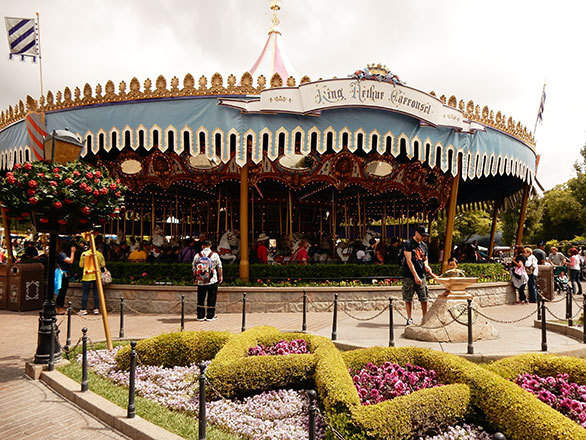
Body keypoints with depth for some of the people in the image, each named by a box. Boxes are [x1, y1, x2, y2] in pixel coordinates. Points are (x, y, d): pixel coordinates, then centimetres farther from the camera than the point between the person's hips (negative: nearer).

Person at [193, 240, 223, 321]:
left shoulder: (197, 255, 1)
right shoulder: (215, 255, -4)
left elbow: (194, 268, 8)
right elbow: (219, 267, 2)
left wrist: (196, 277, 22)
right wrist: (220, 276, 15)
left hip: (201, 281, 2)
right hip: (212, 281, -2)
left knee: (200, 298, 10)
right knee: (211, 298, 6)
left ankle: (200, 316, 13)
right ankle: (210, 316, 9)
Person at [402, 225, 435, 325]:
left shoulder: (424, 245, 14)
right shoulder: (408, 244, -6)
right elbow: (409, 261, -12)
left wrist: (426, 265, -2)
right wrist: (415, 276, -16)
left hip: (421, 276, 5)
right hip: (409, 277, -5)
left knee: (424, 299, 3)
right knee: (408, 299, 1)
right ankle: (409, 319, 13)